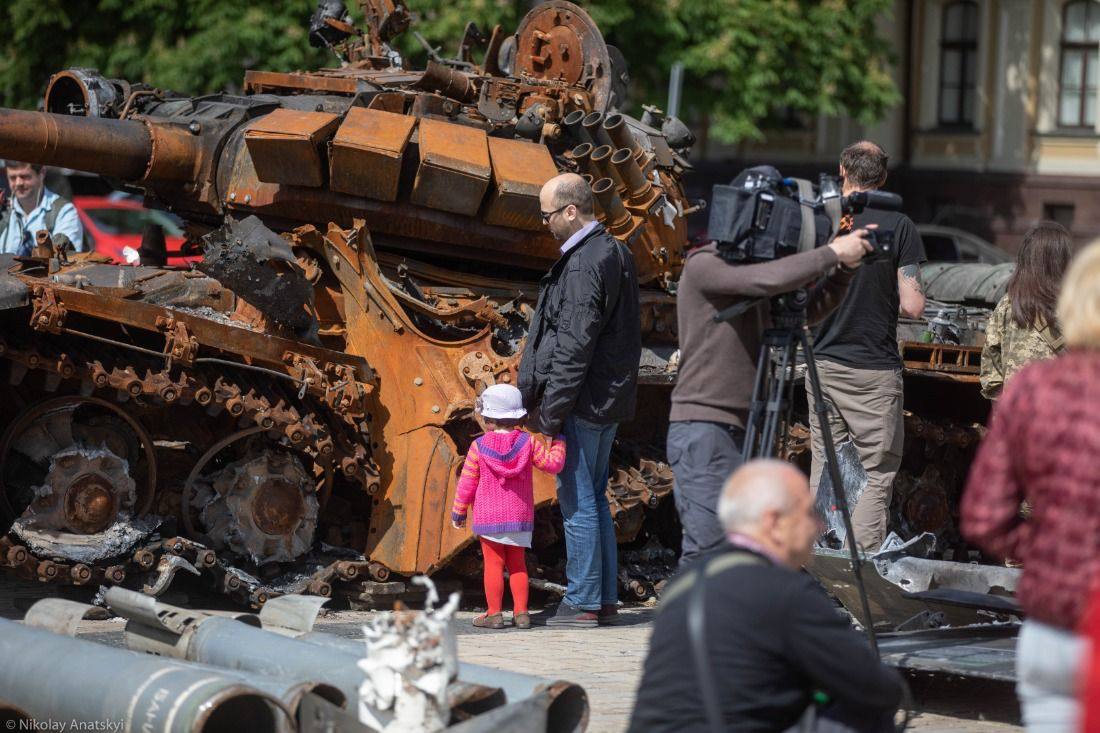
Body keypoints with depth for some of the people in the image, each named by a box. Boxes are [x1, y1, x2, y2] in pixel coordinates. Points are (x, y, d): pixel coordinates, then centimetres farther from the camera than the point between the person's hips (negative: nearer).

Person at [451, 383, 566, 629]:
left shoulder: (479, 446, -8)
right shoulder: (527, 443, -3)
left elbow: (467, 483, -4)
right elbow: (552, 463, 0)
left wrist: (458, 512, 7)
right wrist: (558, 442, 18)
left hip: (488, 517, -3)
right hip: (520, 516, 3)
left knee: (493, 564, 0)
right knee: (517, 563, 11)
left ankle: (494, 614, -1)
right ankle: (521, 612, 9)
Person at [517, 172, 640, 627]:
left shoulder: (582, 265, -18)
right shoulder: (616, 253, 13)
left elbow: (574, 346, -21)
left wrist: (551, 410, -17)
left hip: (583, 401, -10)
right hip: (611, 401, 10)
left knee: (577, 501, -5)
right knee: (594, 497, 15)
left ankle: (583, 602, -2)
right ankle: (606, 598, 17)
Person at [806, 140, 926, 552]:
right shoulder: (899, 227, -7)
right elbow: (912, 306, -10)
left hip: (823, 364, 3)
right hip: (876, 368, -3)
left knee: (823, 470, 9)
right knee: (877, 472, 2)